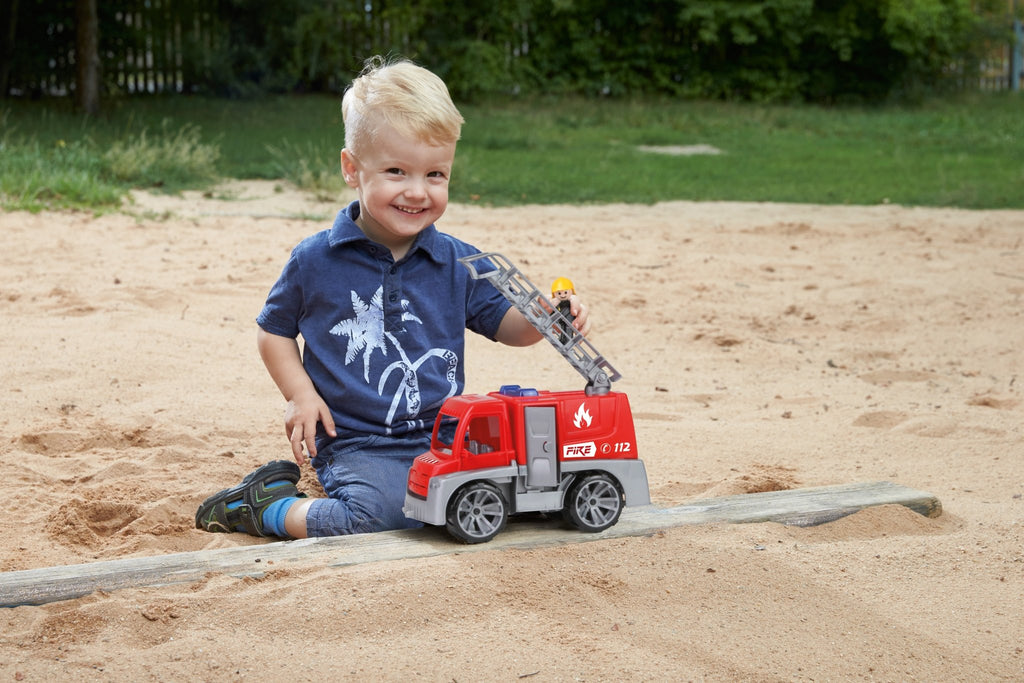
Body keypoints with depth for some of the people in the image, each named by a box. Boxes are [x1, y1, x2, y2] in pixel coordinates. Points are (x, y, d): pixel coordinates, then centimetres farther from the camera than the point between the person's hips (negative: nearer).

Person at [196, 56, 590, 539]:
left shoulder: (458, 264, 5)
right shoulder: (315, 261, -1)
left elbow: (503, 323, 11)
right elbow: (274, 330, 11)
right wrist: (300, 395, -3)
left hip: (444, 439, 5)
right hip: (355, 443, -4)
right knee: (377, 512, -31)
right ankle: (264, 504, -1)